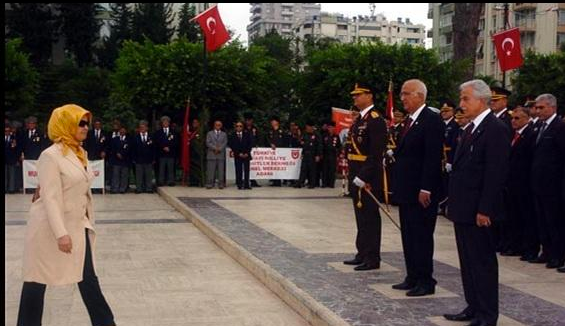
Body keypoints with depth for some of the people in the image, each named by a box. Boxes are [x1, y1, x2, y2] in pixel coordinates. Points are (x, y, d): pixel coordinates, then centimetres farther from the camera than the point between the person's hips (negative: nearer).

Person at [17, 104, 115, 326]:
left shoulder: (80, 153, 8)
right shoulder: (50, 156, -17)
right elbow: (50, 198, -22)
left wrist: (88, 221, 16)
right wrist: (61, 233, -27)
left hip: (78, 226, 7)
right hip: (50, 227, -7)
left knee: (88, 278, 8)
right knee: (37, 279, 7)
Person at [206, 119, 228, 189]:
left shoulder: (224, 134, 16)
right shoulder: (209, 133, 13)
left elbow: (225, 143, 4)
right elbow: (208, 143, 1)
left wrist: (219, 149, -11)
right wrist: (215, 148, -12)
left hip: (221, 154, 1)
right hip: (211, 154, -1)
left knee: (221, 170, -1)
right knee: (211, 170, -4)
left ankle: (221, 184, 1)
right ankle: (210, 184, -2)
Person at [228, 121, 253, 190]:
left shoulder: (247, 135, 9)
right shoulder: (232, 136, 4)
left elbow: (250, 144, 4)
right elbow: (232, 146, -1)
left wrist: (247, 153, -7)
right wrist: (239, 153, -9)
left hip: (246, 155, 1)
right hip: (237, 156, -1)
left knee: (246, 170, -3)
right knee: (238, 171, -3)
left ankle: (246, 185, -1)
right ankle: (239, 185, 0)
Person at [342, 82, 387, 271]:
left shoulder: (375, 120, -13)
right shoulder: (360, 119, 16)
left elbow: (376, 153, -19)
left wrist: (363, 177, -21)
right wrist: (353, 175, 13)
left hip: (367, 177, -9)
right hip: (357, 176, 9)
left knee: (369, 217, -3)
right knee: (361, 216, 15)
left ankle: (372, 259, 3)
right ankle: (362, 254, 24)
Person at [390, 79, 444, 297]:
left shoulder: (432, 120, -13)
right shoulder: (409, 121, 15)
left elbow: (433, 157, -19)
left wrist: (425, 189, -22)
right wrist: (394, 153, 5)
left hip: (421, 191, -9)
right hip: (406, 189, 9)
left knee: (422, 236, -3)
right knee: (408, 235, 13)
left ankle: (426, 282, 5)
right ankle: (412, 278, 22)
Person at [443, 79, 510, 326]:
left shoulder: (495, 129, -14)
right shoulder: (471, 128, 14)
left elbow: (496, 173, -19)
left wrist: (484, 210, -21)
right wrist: (454, 203, 14)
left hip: (478, 211, -9)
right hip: (463, 208, 9)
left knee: (483, 262, 0)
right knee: (467, 261, 16)